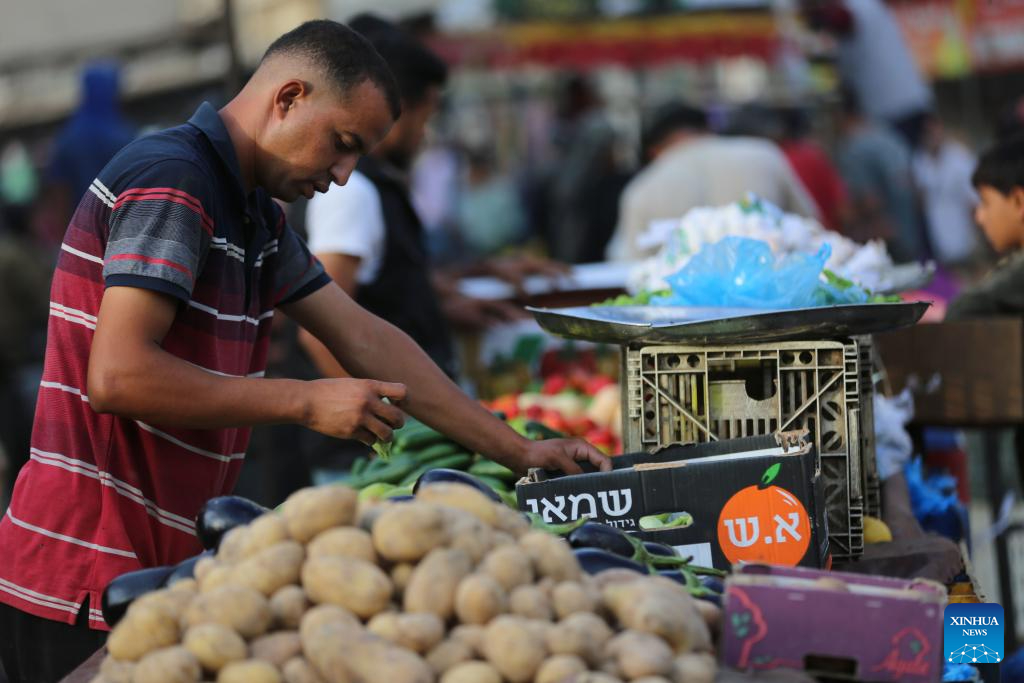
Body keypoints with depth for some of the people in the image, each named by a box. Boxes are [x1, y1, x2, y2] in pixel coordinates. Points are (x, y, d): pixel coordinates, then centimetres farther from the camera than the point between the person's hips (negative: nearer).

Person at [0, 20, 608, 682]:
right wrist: (307, 402, -18)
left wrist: (520, 451, 13)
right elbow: (116, 375, -24)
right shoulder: (170, 182, -15)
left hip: (155, 571, 9)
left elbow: (364, 340, 17)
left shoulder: (254, 215, 16)